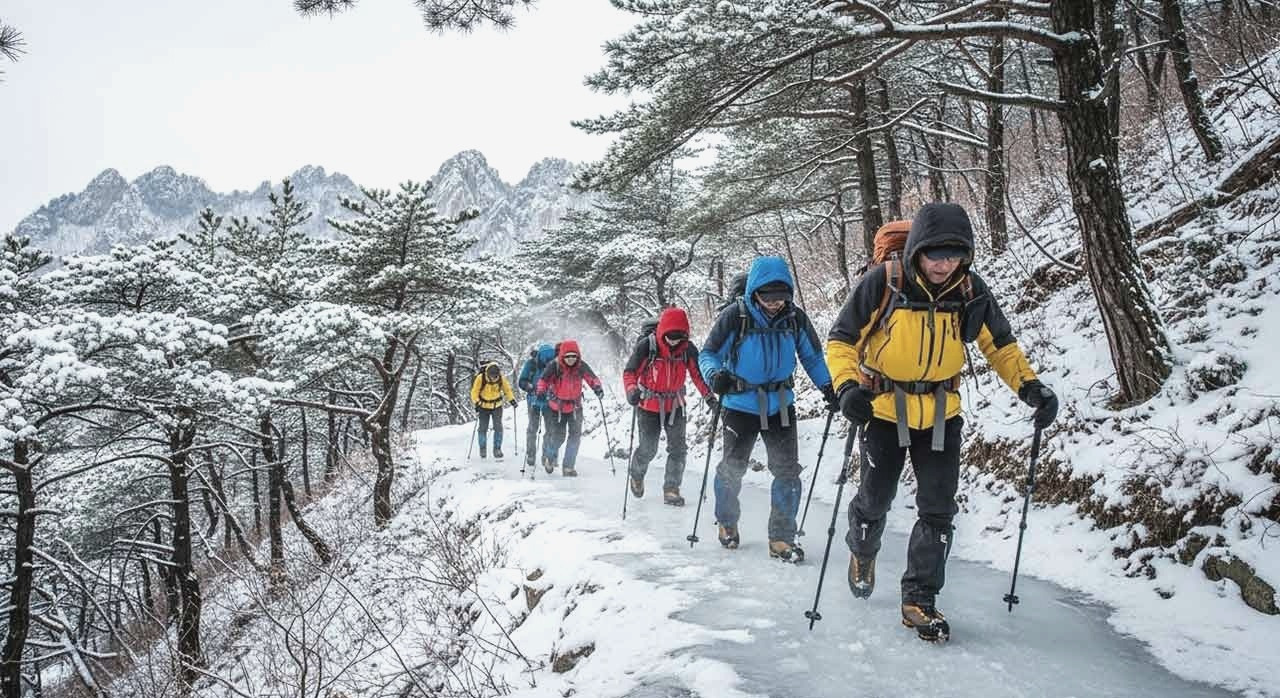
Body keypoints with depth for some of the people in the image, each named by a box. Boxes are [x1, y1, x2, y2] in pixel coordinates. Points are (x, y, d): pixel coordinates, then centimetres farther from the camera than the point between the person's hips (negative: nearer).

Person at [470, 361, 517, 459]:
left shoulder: (501, 378, -14)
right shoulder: (480, 378, -21)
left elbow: (507, 389, 2)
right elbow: (474, 392, -12)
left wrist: (511, 400, -9)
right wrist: (477, 403, -21)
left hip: (497, 406, 1)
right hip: (484, 407, -1)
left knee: (498, 427, -6)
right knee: (483, 428, 2)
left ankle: (497, 449, 4)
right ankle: (482, 449, 19)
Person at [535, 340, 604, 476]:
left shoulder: (581, 366, -11)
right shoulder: (554, 366, -17)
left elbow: (592, 378, -4)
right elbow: (543, 379, -16)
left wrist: (597, 388, -23)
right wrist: (541, 391, -34)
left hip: (575, 406, 2)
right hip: (557, 407, -2)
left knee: (575, 435, -6)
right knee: (558, 436, 5)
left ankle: (568, 467, 3)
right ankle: (549, 457, 36)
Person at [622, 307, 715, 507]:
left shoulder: (688, 349, -9)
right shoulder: (646, 346, -19)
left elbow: (698, 374, 3)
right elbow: (630, 372, -14)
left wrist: (709, 397, -6)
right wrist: (632, 390, -33)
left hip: (675, 406, 3)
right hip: (648, 406, -3)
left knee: (678, 449, -3)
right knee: (648, 449, 1)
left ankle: (671, 488, 9)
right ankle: (636, 473, 33)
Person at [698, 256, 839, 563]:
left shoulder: (795, 318, -5)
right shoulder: (734, 317, -15)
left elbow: (812, 356, 9)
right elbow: (708, 354, -9)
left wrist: (827, 386, -1)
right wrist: (716, 375, -29)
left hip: (780, 405, 3)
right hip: (741, 405, -2)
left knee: (787, 471, -2)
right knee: (732, 468, 10)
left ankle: (782, 537, 10)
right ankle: (727, 523, 36)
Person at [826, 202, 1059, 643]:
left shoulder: (970, 291, -8)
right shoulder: (883, 283, -18)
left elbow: (1000, 345, 6)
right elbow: (841, 340, -12)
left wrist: (1029, 387, -8)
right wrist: (849, 386, -28)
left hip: (941, 414, 2)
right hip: (885, 409, -2)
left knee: (938, 509, 0)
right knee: (875, 500, 12)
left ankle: (920, 598, 14)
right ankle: (862, 553, 44)